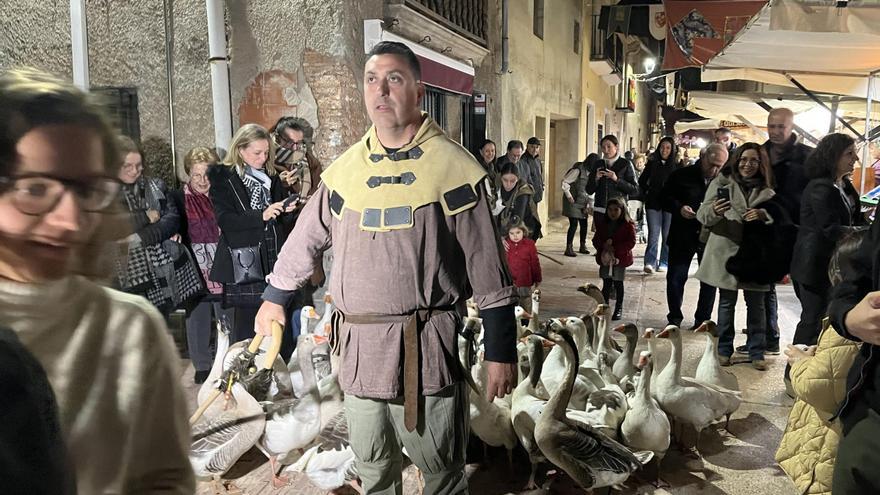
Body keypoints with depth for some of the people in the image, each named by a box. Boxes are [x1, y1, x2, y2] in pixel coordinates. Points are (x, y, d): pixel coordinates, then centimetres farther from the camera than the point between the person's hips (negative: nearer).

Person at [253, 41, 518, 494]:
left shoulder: (451, 165, -5)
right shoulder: (346, 168, 7)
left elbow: (488, 270, -6)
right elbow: (306, 237, 20)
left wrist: (501, 352, -6)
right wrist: (274, 298, 28)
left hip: (426, 345, -4)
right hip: (358, 346, 4)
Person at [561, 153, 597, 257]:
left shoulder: (590, 173, 6)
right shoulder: (578, 170, -17)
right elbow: (564, 182, -17)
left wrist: (590, 204, 2)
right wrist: (569, 196, -14)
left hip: (583, 203, 7)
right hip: (574, 202, -7)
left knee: (584, 224, 10)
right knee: (574, 224, -9)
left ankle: (583, 246, 24)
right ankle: (569, 248, -1)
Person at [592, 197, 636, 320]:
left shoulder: (628, 225, -6)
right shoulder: (602, 223, 5)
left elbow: (631, 242, -13)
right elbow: (596, 240, 6)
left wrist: (616, 249, -22)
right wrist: (603, 245, -16)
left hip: (620, 258, -3)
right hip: (605, 257, 3)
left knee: (618, 282, 4)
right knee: (606, 283, 7)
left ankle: (619, 308, 17)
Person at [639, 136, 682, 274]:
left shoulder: (677, 166, 3)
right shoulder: (652, 163, 7)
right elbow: (642, 181, 16)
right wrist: (646, 195, 7)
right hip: (653, 204, 0)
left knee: (667, 235, 6)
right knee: (653, 234, -7)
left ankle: (664, 262, 14)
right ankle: (650, 263, -13)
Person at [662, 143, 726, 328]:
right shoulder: (682, 175, -4)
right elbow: (665, 197, 1)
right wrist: (679, 208, -16)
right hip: (682, 236, -1)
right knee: (676, 277, 4)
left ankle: (703, 319, 24)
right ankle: (674, 318, 20)